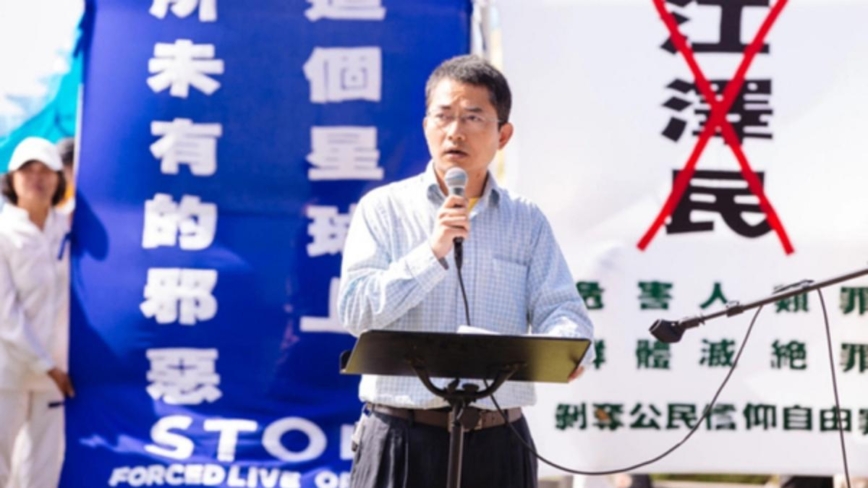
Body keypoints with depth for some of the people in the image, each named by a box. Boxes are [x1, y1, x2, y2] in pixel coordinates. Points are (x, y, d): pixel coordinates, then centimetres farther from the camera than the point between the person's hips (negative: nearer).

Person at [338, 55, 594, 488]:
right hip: (402, 436, -2)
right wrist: (433, 252, -17)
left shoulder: (527, 222, 9)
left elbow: (561, 308, -1)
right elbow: (354, 311, -7)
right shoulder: (384, 209, 3)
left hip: (497, 440, 2)